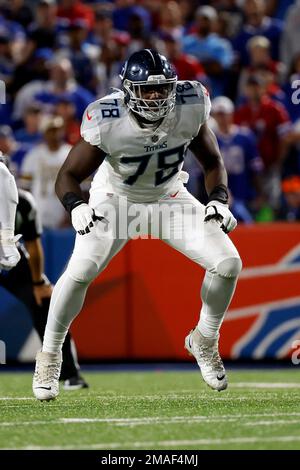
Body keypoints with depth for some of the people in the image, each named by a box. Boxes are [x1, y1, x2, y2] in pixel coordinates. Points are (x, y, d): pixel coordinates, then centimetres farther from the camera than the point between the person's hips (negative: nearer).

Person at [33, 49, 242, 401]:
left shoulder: (190, 108, -22)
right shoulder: (107, 121, -30)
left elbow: (212, 161, -4)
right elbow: (69, 176, -20)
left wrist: (219, 199, -22)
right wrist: (76, 206, -42)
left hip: (169, 198, 3)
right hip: (115, 200, -3)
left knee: (228, 263, -12)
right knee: (80, 270, -26)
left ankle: (204, 341, 15)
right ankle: (49, 357, -4)